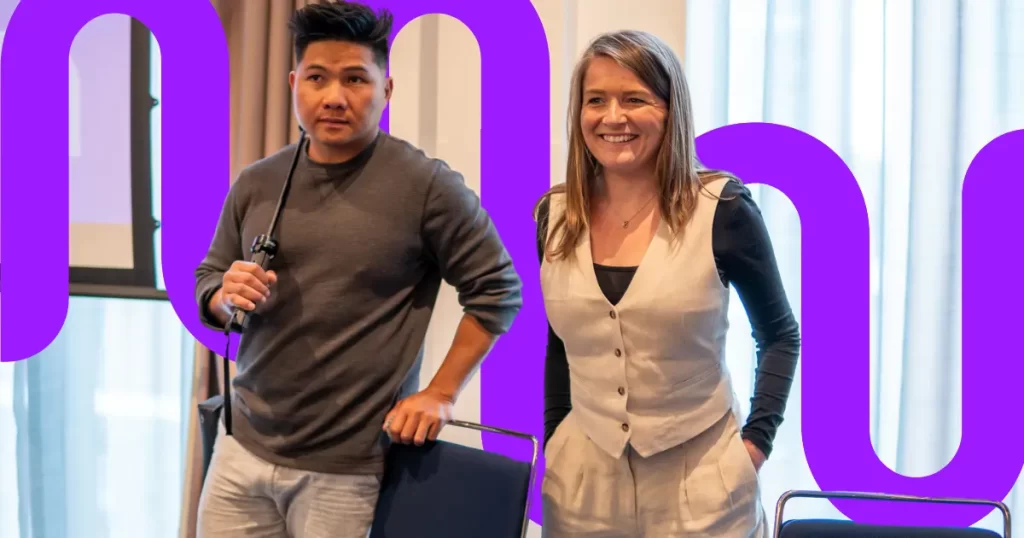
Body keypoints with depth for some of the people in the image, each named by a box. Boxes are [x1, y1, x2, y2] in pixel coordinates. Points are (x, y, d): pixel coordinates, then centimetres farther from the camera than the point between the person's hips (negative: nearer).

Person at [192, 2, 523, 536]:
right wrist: (226, 297, -8)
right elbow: (206, 282, 15)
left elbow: (497, 291, -6)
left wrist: (440, 394, -9)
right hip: (243, 447, 5)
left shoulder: (426, 185, -10)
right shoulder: (256, 183, 5)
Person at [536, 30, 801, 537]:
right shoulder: (555, 215, 0)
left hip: (701, 483, -3)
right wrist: (552, 446, 11)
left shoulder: (721, 208, -10)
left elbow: (779, 336, 1)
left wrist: (758, 437, -7)